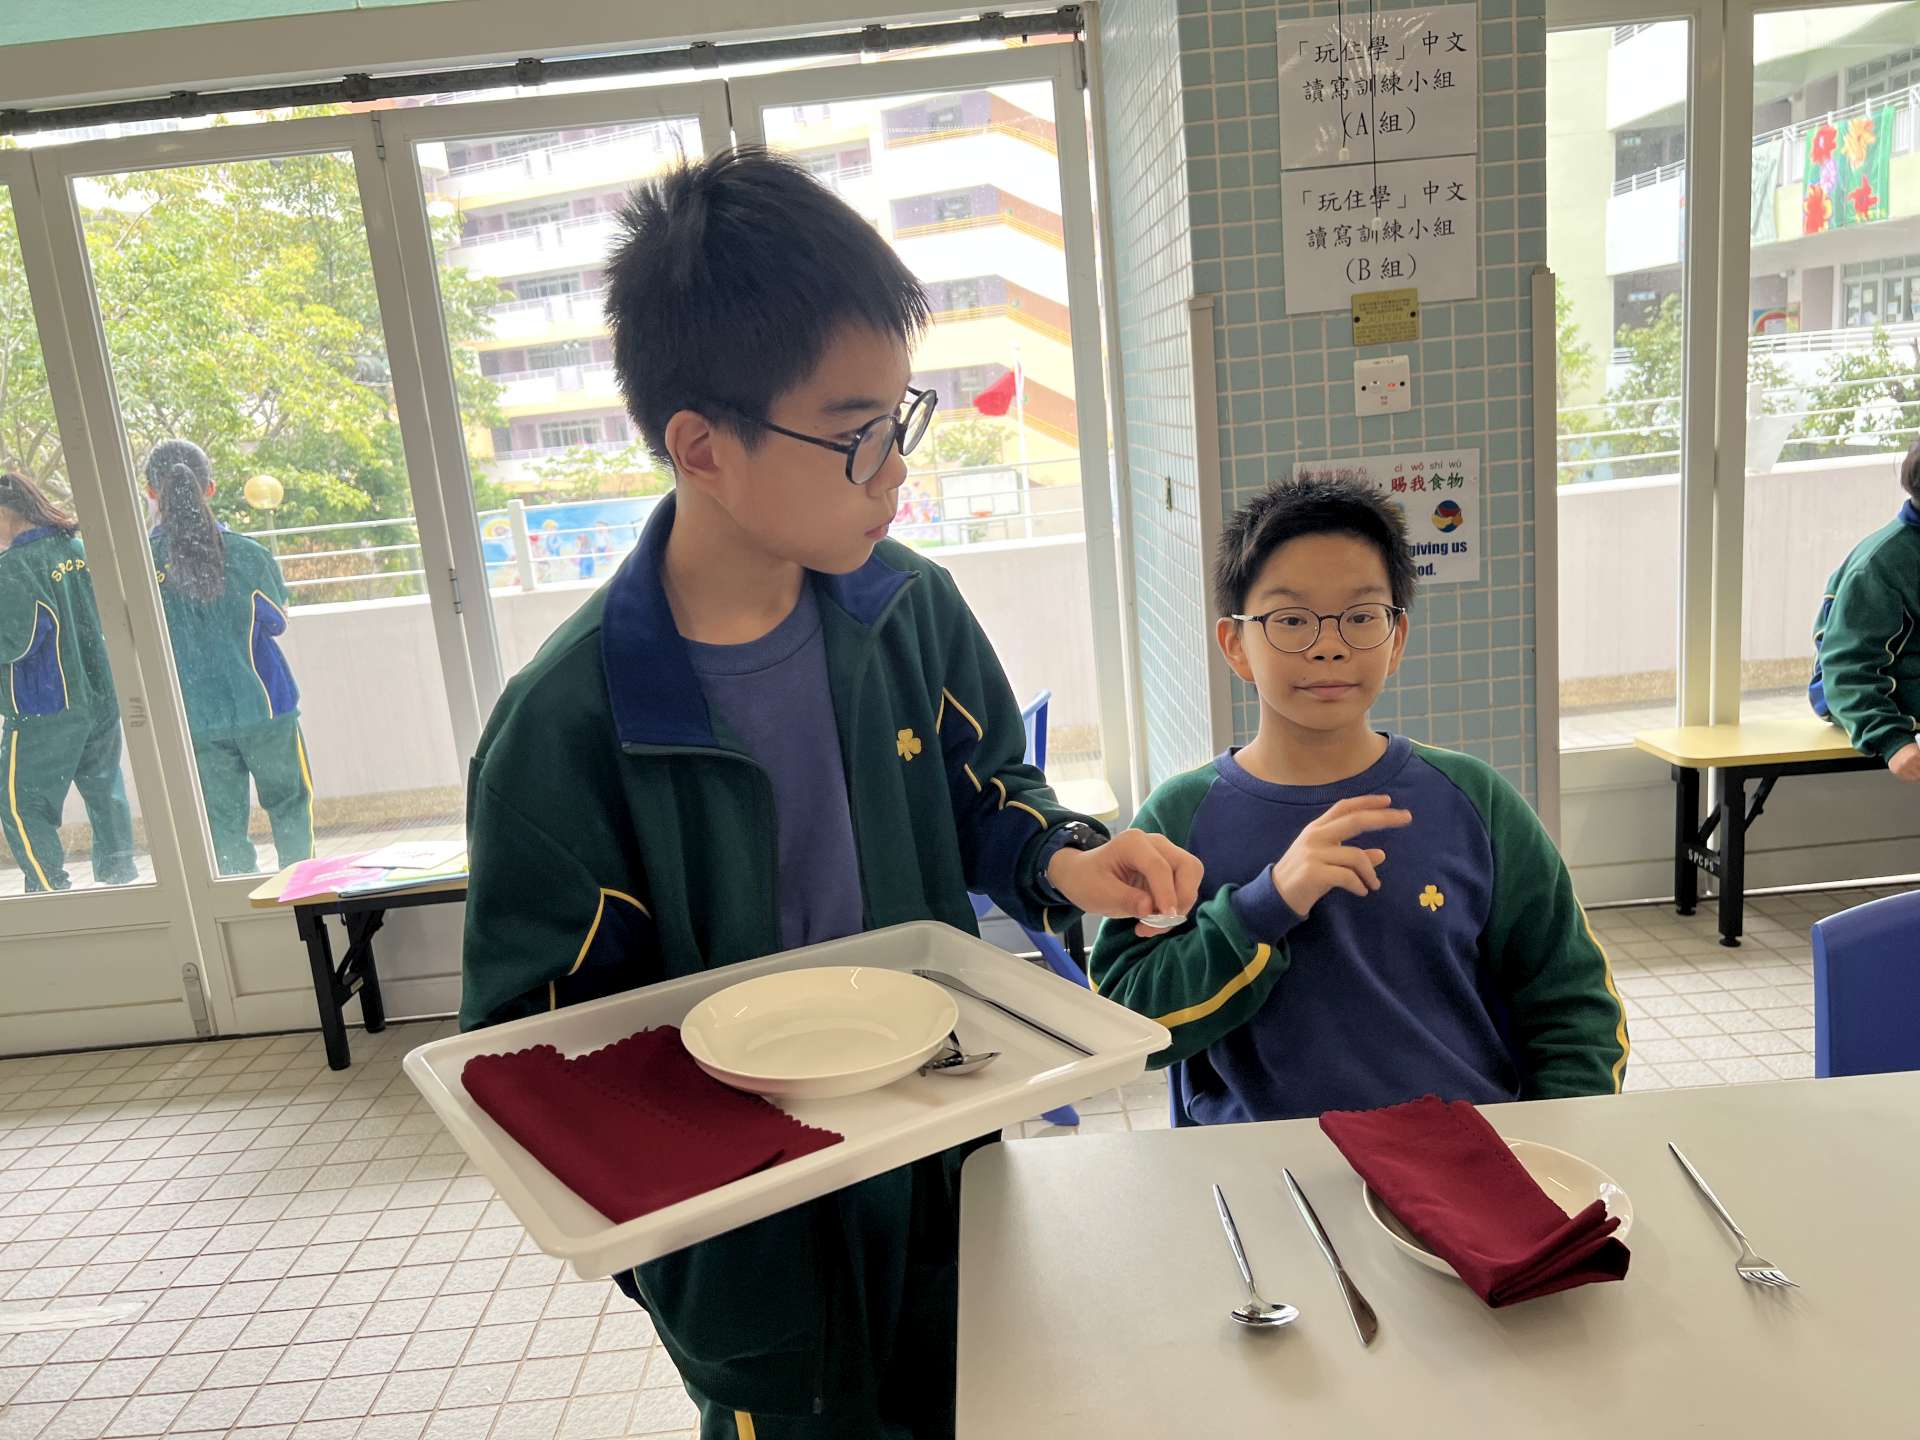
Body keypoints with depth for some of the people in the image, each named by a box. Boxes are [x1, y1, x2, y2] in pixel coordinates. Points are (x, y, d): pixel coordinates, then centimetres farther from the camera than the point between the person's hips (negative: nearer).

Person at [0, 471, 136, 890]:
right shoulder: (80, 549, 6)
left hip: (45, 710, -7)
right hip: (102, 698, 7)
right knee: (104, 790, 17)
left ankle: (53, 890, -2)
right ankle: (119, 876, 24)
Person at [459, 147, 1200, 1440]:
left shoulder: (911, 608, -9)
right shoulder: (569, 726, -23)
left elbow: (989, 795, 6)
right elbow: (533, 1039, -15)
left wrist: (1062, 861, -14)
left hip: (949, 1181, 5)